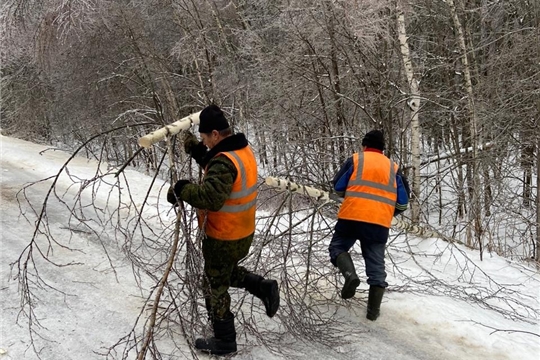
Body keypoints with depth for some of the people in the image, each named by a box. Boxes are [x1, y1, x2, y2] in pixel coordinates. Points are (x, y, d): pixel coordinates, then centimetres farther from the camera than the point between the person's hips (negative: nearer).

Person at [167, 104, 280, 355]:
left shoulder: (225, 161, -29)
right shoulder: (242, 150, 1)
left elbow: (211, 197, -41)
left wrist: (181, 189, -27)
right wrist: (197, 151, 5)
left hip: (223, 238, -9)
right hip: (243, 232, 9)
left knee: (216, 287, 9)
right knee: (227, 272, 31)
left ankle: (224, 341, 22)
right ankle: (263, 287, 19)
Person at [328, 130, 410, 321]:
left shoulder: (355, 159, 8)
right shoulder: (393, 167, 15)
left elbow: (338, 186, 7)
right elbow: (403, 202, 13)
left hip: (352, 217, -2)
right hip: (380, 223, 2)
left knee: (337, 247, 17)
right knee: (376, 265, 8)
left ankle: (350, 274, -12)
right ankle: (373, 310, 8)